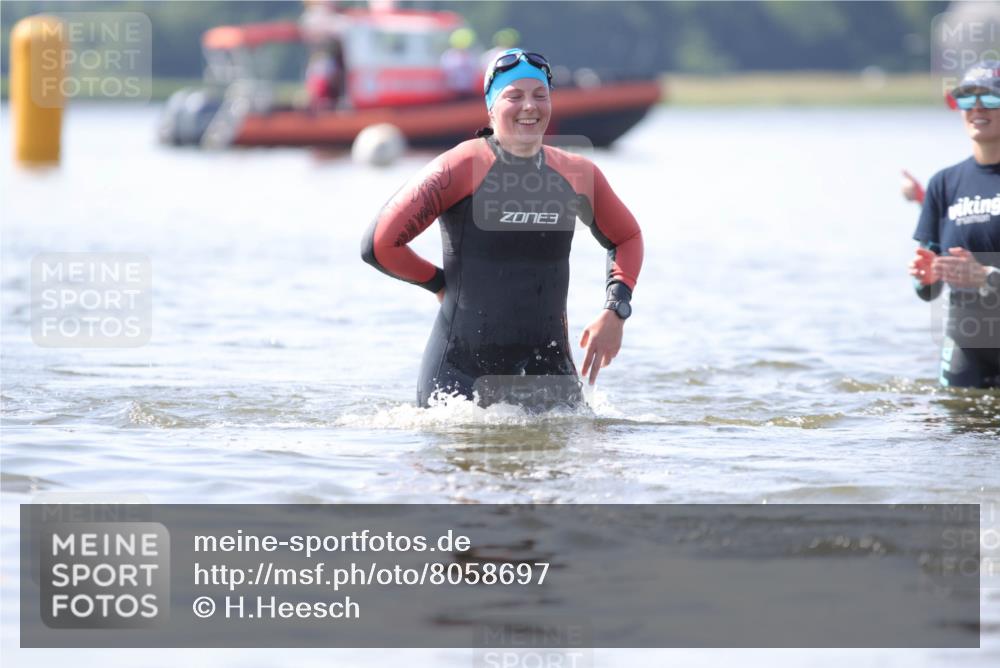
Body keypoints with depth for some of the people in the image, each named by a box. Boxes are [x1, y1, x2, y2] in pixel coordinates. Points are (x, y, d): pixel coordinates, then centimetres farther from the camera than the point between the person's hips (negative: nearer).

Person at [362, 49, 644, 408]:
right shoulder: (461, 168, -10)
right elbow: (379, 244, -11)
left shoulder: (578, 174, 4)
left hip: (547, 369, 4)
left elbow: (626, 238, 23)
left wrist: (615, 312, 8)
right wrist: (441, 283, 2)